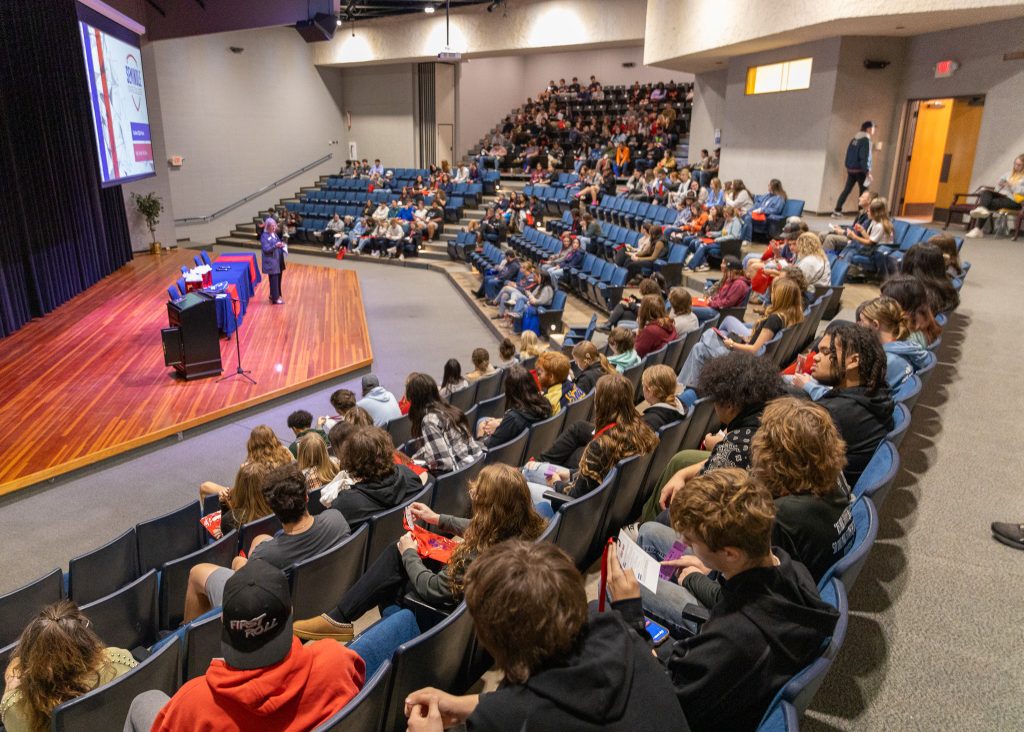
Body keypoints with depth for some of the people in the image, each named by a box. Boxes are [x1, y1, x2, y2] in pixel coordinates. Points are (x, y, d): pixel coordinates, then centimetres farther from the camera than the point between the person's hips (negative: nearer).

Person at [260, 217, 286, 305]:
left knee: (278, 279, 14)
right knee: (274, 280, -5)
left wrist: (282, 245, 0)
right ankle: (275, 298, 1)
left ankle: (274, 295, 27)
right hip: (271, 262, -8)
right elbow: (266, 249, -20)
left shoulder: (275, 234, 13)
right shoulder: (264, 236, -12)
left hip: (278, 261, 9)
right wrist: (275, 246, -32)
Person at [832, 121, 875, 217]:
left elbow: (849, 155, 14)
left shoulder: (854, 139, 11)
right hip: (860, 171, -7)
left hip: (851, 170, 7)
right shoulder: (866, 140, -13)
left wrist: (848, 167, 20)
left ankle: (837, 211, 5)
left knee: (846, 190, 8)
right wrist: (867, 172, -19)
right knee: (864, 193, 2)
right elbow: (864, 158, -19)